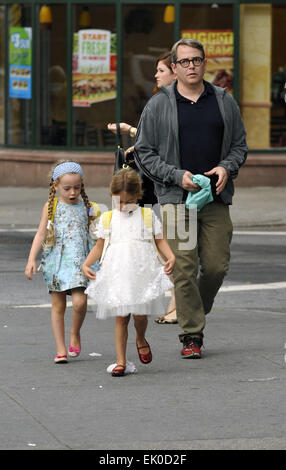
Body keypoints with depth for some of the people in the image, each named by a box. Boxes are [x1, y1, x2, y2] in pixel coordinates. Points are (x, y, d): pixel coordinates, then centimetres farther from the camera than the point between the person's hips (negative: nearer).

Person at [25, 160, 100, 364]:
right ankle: (61, 350, 10)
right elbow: (41, 234, 1)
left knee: (80, 302, -16)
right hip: (57, 261, 0)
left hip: (80, 261, 0)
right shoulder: (51, 207, 3)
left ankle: (75, 333, 13)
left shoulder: (87, 207, 4)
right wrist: (31, 259, -7)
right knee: (58, 306, 3)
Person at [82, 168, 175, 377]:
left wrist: (171, 257, -11)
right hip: (117, 273, 1)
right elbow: (100, 246, 15)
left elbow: (160, 241, 6)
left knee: (140, 313, -6)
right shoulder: (108, 219, 10)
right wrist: (86, 264, 2)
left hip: (142, 273, -1)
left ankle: (141, 340, 29)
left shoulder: (148, 216, 6)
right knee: (121, 317, 0)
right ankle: (121, 361, 5)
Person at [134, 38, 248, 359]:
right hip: (176, 199, -2)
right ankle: (191, 335, 1)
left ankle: (197, 310, 27)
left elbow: (239, 145, 17)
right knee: (184, 268, -6)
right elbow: (144, 153, 3)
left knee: (216, 265, 0)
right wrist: (178, 176, -9)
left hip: (216, 199, 2)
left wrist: (227, 167, -4)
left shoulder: (224, 102, 10)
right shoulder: (158, 106, 3)